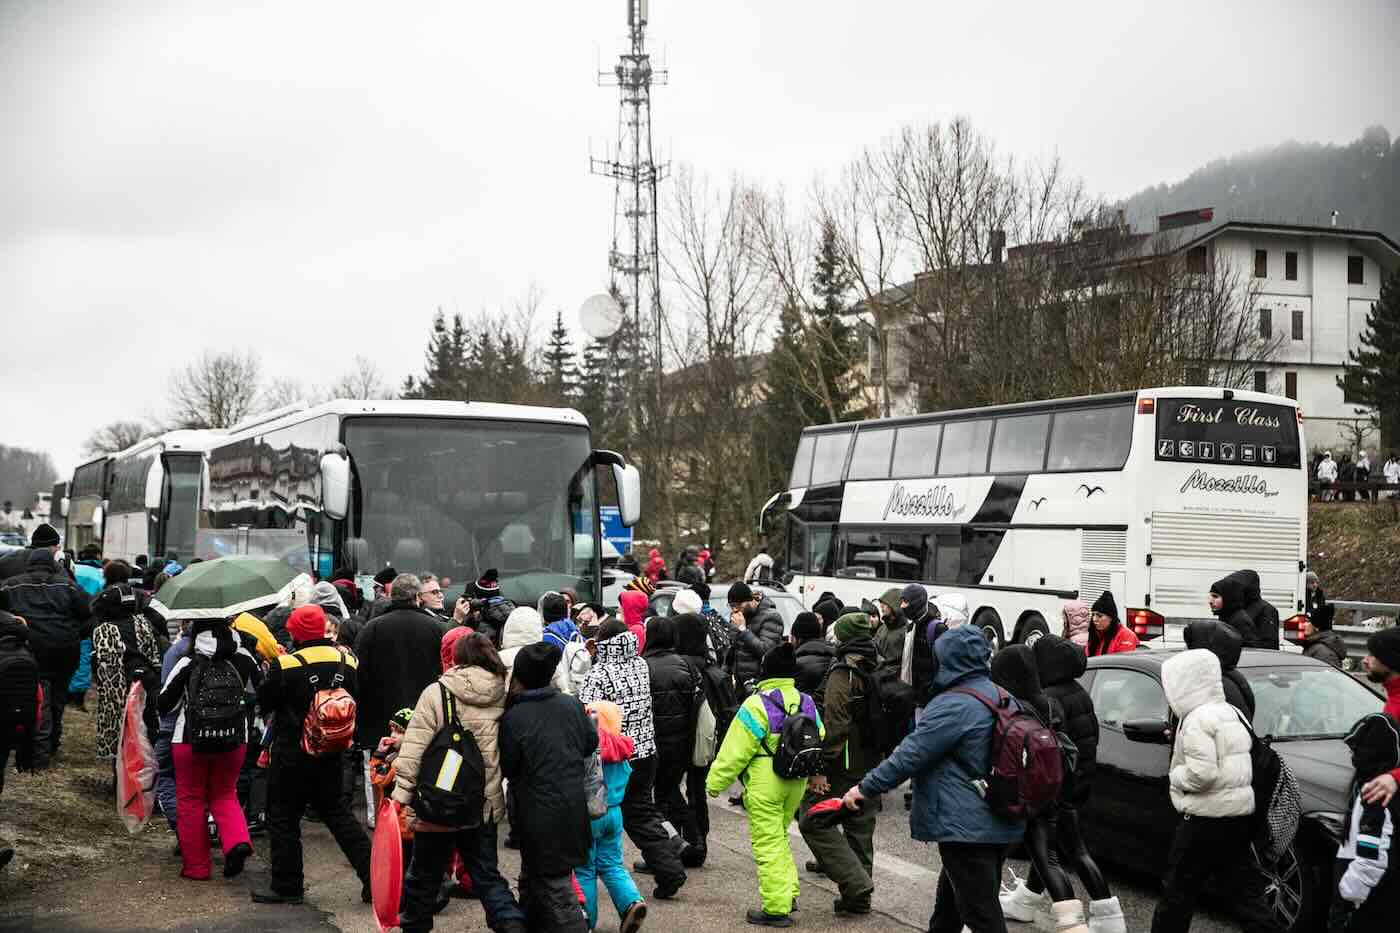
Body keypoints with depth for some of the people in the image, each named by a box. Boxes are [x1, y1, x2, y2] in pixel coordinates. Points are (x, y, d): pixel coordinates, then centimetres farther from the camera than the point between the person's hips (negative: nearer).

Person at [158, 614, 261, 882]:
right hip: (234, 741, 3)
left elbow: (165, 704, -3)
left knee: (191, 800, 12)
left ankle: (196, 866, 15)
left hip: (190, 741, -2)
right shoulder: (243, 659, -3)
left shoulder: (187, 664, -11)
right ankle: (237, 841, -7)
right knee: (224, 794, 19)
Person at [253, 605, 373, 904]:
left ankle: (287, 886, 13)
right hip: (331, 756, 5)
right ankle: (373, 877, 11)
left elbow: (265, 703, -5)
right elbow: (359, 708, 6)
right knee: (338, 814, 15)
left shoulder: (285, 666, -17)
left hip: (292, 754, -5)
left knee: (284, 818, 8)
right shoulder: (347, 662, -2)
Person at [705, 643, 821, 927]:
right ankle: (788, 893, 24)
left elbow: (736, 750, -14)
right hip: (796, 783, 7)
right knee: (780, 837, 23)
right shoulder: (806, 703, 5)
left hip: (765, 785, -7)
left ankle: (776, 909, 3)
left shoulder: (757, 704, -16)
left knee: (768, 843, 0)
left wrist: (716, 782, -5)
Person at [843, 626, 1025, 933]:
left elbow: (909, 755, -19)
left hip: (966, 825, -9)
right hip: (1001, 824, 9)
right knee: (951, 896, 24)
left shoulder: (953, 705, -19)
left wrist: (865, 788, -11)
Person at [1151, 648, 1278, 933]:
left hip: (1206, 819, -9)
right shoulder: (1232, 713, 13)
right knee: (1247, 892, 10)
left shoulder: (1197, 720, -16)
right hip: (1240, 813, 9)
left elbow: (1202, 773, -25)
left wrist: (1174, 776, -7)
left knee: (1178, 891, 3)